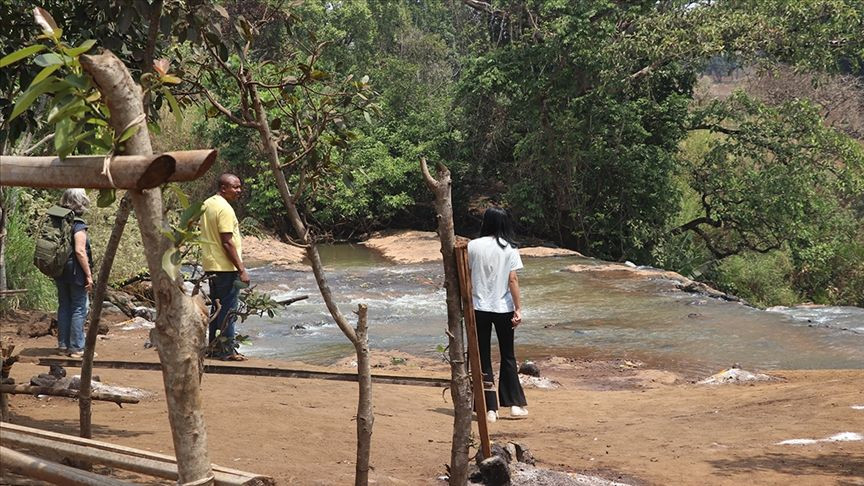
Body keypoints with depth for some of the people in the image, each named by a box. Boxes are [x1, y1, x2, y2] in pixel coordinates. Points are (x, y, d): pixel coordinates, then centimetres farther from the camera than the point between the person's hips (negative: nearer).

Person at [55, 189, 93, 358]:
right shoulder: (78, 225, -15)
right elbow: (79, 251, -21)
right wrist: (88, 274, -16)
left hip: (59, 271, 7)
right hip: (75, 272, -7)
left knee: (64, 307, 14)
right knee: (79, 308, 0)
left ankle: (63, 344, 19)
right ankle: (77, 347, 2)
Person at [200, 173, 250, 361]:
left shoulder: (207, 204, 12)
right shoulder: (225, 209, -17)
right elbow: (227, 243, -21)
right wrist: (241, 269, -18)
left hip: (211, 265, 10)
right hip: (226, 267, -10)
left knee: (217, 307, 16)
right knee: (228, 309, -4)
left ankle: (214, 347, 21)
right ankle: (226, 350, -1)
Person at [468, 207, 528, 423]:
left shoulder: (473, 246, -2)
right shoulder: (509, 248, -5)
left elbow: (466, 278, -1)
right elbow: (513, 280, -8)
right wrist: (518, 309, -4)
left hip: (479, 308, 0)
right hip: (503, 308, 0)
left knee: (483, 358, 6)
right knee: (508, 356, 15)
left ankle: (490, 409, 3)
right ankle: (515, 404, 16)